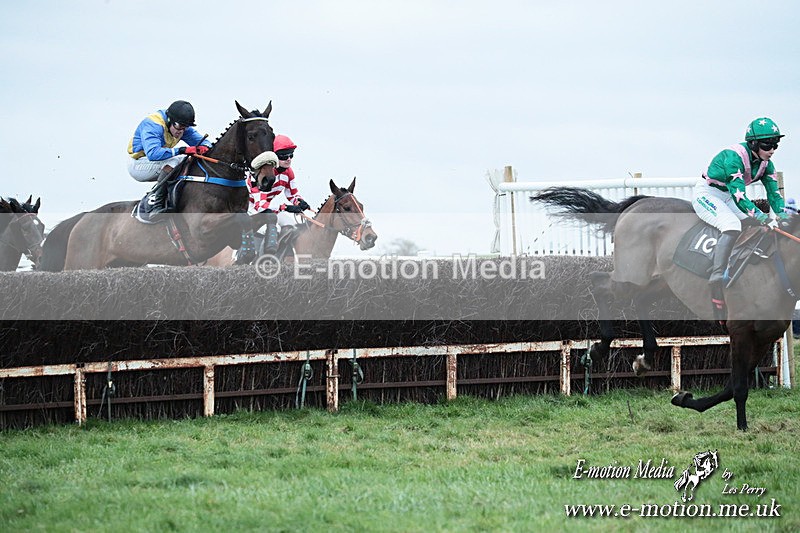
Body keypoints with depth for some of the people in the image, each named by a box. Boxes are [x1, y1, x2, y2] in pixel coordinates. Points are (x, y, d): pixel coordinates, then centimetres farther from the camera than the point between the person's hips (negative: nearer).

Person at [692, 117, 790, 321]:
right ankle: (717, 278, -40)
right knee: (732, 227, -32)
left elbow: (773, 193, -4)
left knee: (758, 228, -3)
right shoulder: (733, 157, -28)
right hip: (706, 194, -9)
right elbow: (739, 196, -35)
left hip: (727, 198, 9)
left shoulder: (766, 164, -3)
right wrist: (760, 216, -45)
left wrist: (782, 214, -23)